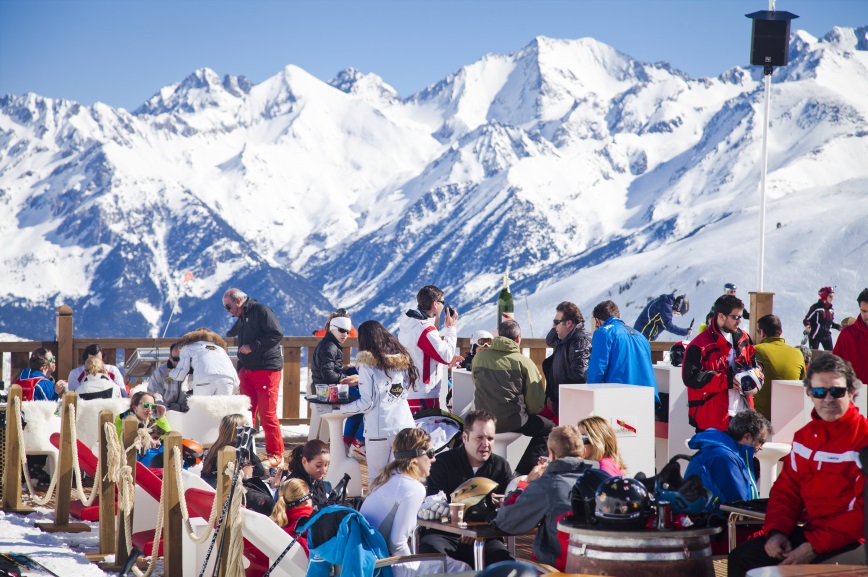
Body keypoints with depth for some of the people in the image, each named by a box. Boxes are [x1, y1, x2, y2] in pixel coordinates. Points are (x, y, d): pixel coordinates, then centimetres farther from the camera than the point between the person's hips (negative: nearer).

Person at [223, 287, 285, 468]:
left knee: (267, 415, -7)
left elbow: (277, 334, -19)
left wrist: (253, 347, -20)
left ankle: (276, 455, 1)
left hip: (267, 370, -8)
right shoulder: (241, 319, 18)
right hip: (247, 370, 8)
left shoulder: (261, 311, -9)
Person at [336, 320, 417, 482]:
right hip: (404, 427, 5)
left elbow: (366, 403, -10)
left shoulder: (368, 364, -8)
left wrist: (342, 407, 6)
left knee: (377, 476, 4)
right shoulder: (402, 359, 8)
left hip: (379, 430, -5)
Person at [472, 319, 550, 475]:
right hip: (511, 421, -6)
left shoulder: (479, 357, 3)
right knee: (547, 427, 16)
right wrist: (529, 412, 16)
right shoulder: (523, 362, -8)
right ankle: (523, 472, 3)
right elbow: (536, 401, -6)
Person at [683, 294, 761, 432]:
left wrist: (753, 381, -2)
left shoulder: (743, 339, 12)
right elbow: (691, 378, -18)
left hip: (742, 416, 7)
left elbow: (754, 366, 22)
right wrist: (727, 381, -19)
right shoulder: (700, 346, -12)